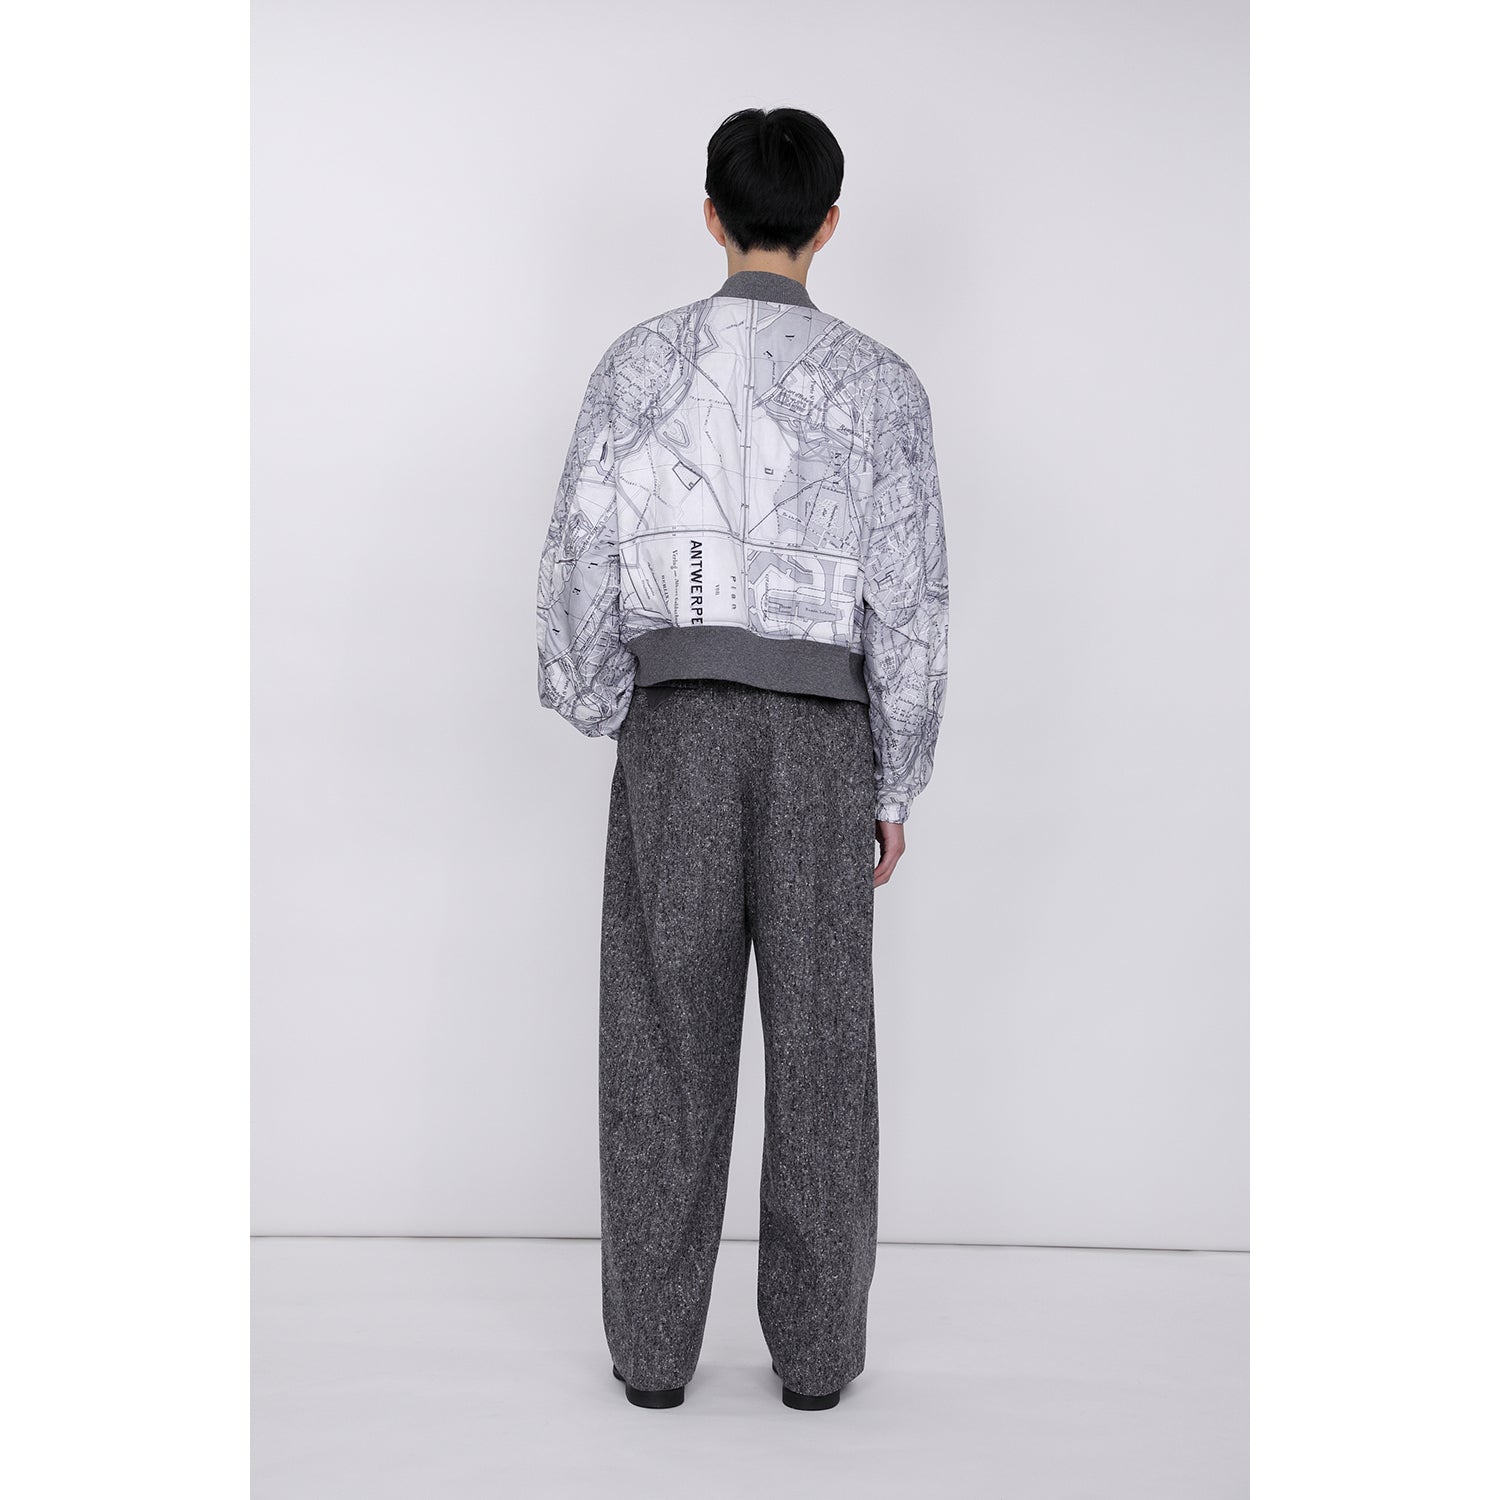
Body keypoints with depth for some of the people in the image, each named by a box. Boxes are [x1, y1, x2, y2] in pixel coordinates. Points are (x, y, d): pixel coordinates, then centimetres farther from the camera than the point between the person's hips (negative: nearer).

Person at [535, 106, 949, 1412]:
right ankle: (816, 1348, 10)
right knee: (819, 1041, 6)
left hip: (678, 723, 0)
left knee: (667, 1037, 6)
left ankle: (655, 1345, 9)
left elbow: (581, 560, -1)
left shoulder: (641, 360, 3)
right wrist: (895, 789, 7)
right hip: (820, 735, 0)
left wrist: (603, 728, 10)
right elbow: (912, 600, 0)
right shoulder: (883, 384, 3)